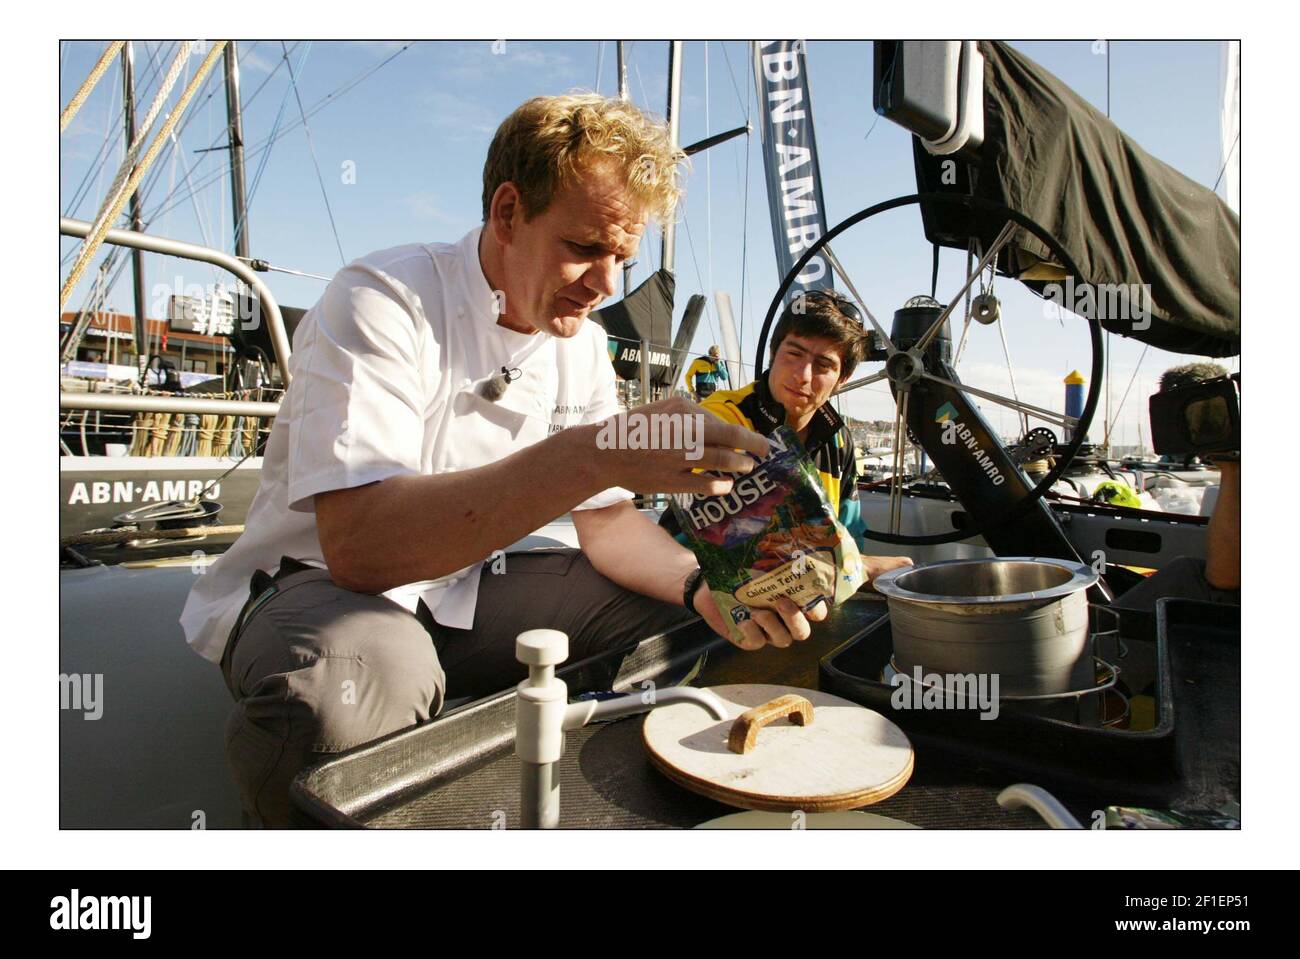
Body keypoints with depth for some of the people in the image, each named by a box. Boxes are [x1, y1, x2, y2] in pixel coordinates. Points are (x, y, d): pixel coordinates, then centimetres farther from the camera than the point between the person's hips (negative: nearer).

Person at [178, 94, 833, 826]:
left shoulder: (582, 344, 1)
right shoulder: (383, 302, -21)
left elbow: (608, 520, 3)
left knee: (676, 605, -5)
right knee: (373, 679, -39)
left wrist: (702, 583, -17)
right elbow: (358, 546, -34)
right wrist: (593, 453, -42)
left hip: (464, 588, 6)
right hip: (316, 585, -5)